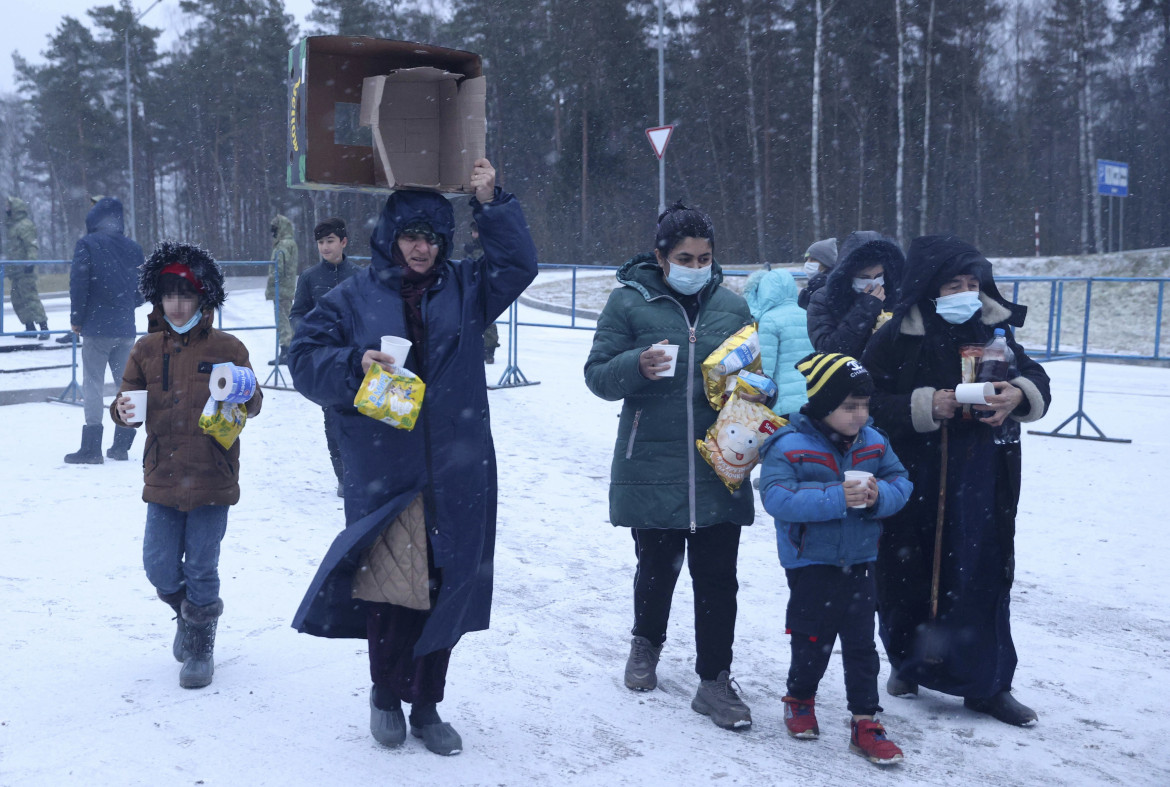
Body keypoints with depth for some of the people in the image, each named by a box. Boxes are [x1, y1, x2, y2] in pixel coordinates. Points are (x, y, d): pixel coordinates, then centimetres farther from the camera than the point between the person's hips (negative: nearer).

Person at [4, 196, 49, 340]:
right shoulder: (11, 225, 20)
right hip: (16, 270, 10)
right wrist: (8, 266, 29)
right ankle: (30, 328, 17)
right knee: (18, 300, 12)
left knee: (30, 297, -13)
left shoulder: (24, 225, -11)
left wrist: (31, 262, -27)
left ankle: (43, 327, -12)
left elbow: (32, 246, -19)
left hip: (25, 270, -10)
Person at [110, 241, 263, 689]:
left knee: (201, 568, 4)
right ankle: (186, 612, 37)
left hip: (212, 477, -3)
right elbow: (129, 398, 9)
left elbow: (253, 403, -1)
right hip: (162, 477, 3)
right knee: (159, 567, 6)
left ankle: (200, 645, 24)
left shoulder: (226, 348, -4)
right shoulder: (147, 349, 5)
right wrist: (123, 412, -14)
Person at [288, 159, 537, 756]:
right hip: (382, 474, -2)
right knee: (390, 588, -3)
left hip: (457, 476, 2)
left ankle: (426, 704, 25)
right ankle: (386, 694, 24)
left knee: (446, 590, 7)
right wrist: (355, 365, -16)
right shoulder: (353, 297, 4)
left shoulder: (464, 289, 10)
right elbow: (304, 358, 2)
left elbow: (518, 264, 3)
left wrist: (491, 204, -6)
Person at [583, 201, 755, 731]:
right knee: (657, 567, 13)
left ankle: (714, 679, 16)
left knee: (717, 578, 3)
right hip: (650, 466, -2)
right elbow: (597, 375, -2)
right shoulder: (629, 301, -1)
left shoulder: (731, 305, 8)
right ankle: (647, 643, 41)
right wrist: (637, 365, -22)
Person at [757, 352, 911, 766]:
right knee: (813, 640, 10)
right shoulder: (788, 446, -17)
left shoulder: (873, 442, 1)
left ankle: (865, 721, 18)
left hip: (859, 563, 4)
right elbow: (777, 497, -28)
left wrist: (879, 495, -21)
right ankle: (800, 700, 36)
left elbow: (901, 482, 3)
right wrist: (836, 498, -33)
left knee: (861, 645, 8)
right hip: (810, 565, -4)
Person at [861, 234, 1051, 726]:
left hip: (982, 486, 3)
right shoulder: (898, 337, -7)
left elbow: (1036, 380, 11)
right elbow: (867, 402, -10)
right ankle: (908, 662, 31)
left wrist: (1021, 394, -11)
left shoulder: (994, 330, 4)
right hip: (915, 482, -2)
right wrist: (923, 406, -21)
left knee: (984, 576, 5)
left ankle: (987, 684, 19)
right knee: (910, 575, 7)